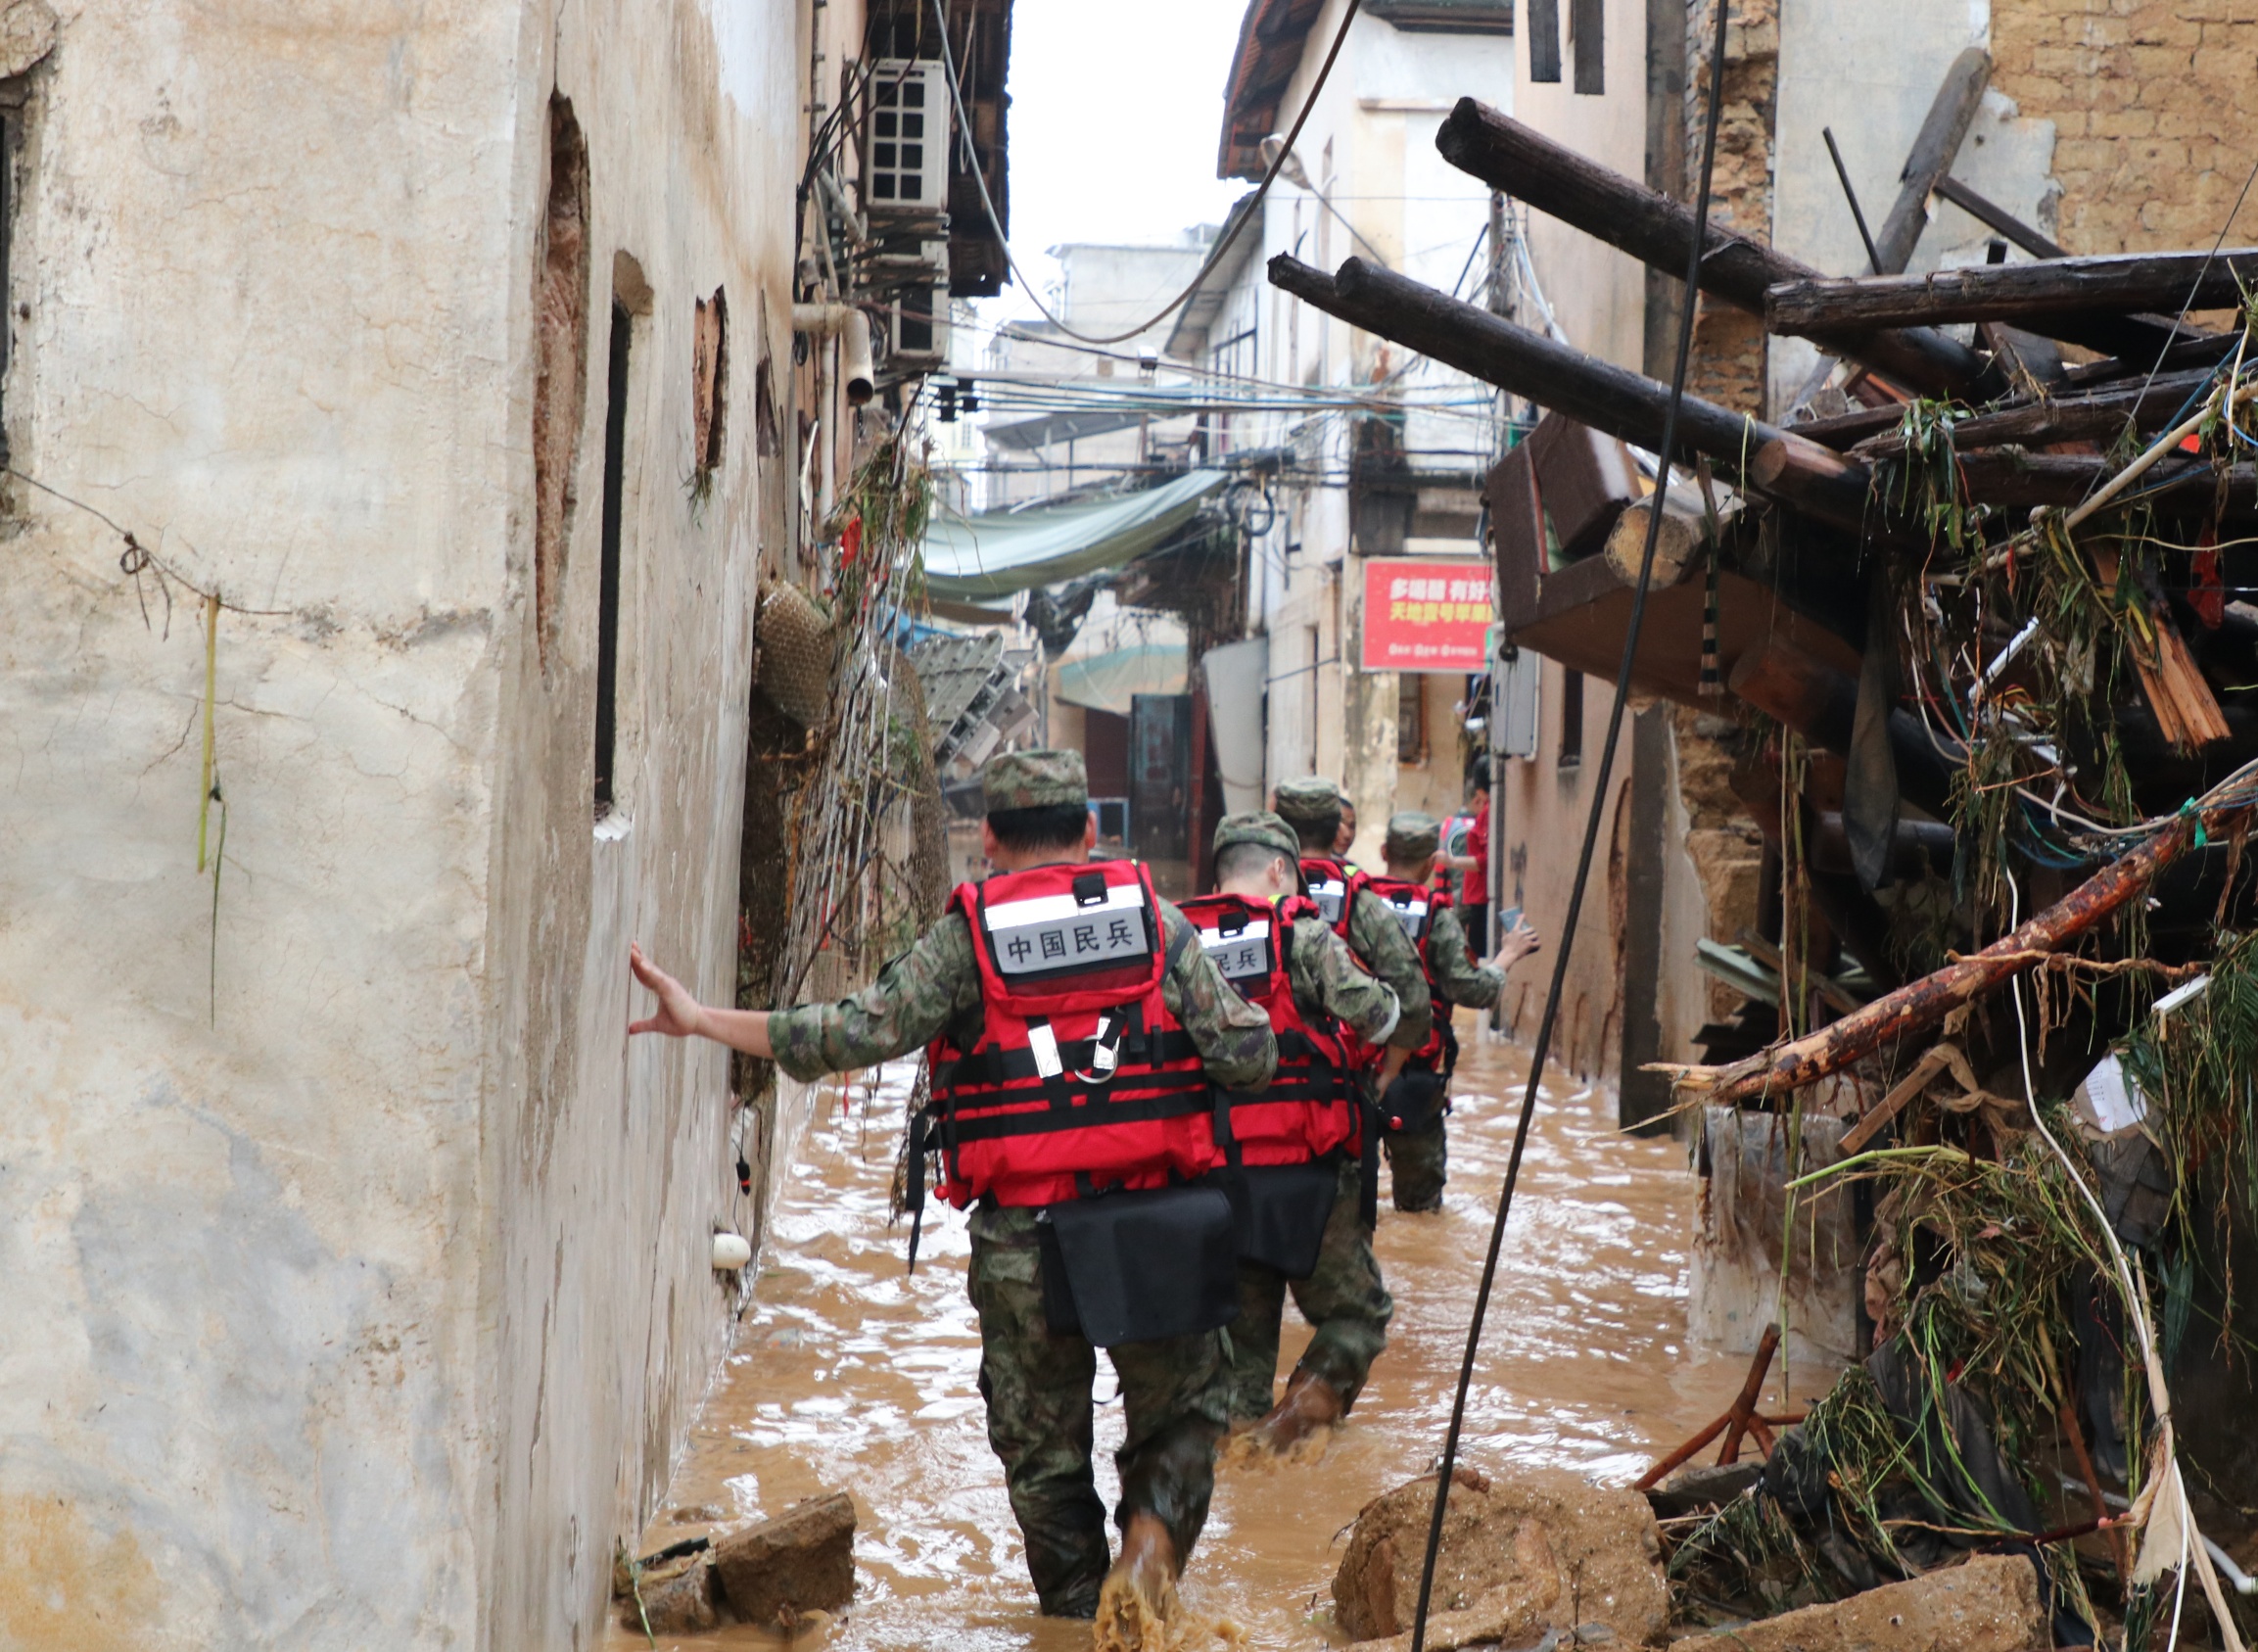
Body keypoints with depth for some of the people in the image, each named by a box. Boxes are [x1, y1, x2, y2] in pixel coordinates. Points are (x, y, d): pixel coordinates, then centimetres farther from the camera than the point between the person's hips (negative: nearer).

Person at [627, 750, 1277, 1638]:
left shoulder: (963, 939, 1)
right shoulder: (1156, 919, 3)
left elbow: (859, 1032, -9)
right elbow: (1248, 1057, -2)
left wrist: (703, 1020, -1)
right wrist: (1250, 1020, 22)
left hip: (1022, 1240, 0)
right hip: (1154, 1227, 0)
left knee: (1041, 1443, 15)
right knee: (1184, 1409, 17)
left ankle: (1081, 1610, 18)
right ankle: (1151, 1536, -8)